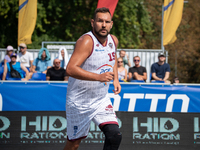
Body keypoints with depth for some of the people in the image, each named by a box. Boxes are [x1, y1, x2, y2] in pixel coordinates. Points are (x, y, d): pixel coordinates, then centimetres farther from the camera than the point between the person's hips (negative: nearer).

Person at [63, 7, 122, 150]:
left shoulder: (113, 40, 2)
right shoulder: (86, 41, -22)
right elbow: (71, 69, -33)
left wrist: (116, 79, 14)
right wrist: (98, 77, -40)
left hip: (102, 100, 6)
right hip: (79, 101, -6)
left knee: (115, 135, -11)